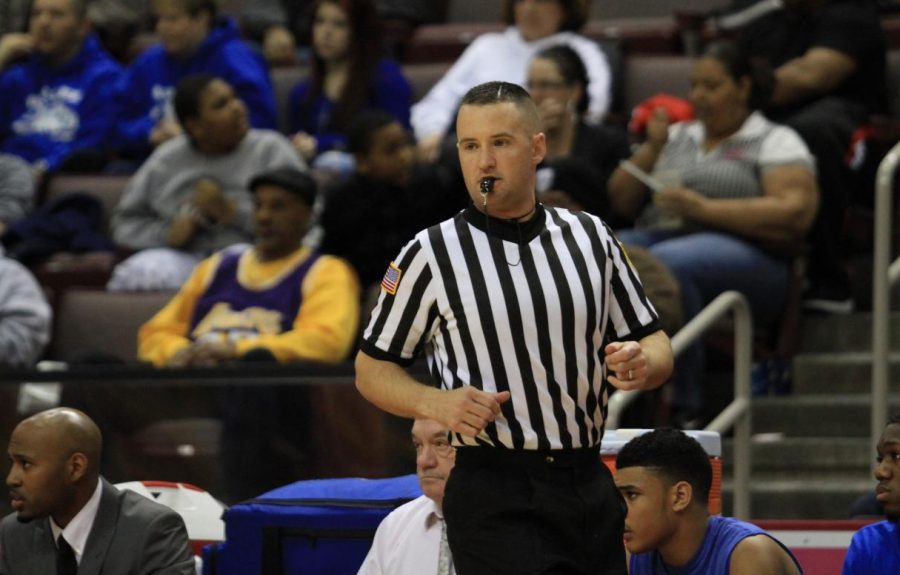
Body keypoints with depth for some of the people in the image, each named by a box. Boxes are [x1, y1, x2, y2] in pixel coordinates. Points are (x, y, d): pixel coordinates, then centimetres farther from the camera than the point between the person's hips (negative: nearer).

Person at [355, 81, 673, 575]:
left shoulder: (591, 237, 10)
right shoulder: (430, 254, -1)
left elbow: (654, 344, 15)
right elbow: (372, 367, 4)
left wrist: (640, 364, -9)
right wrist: (437, 404, -15)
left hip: (591, 491, 5)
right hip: (495, 497, -5)